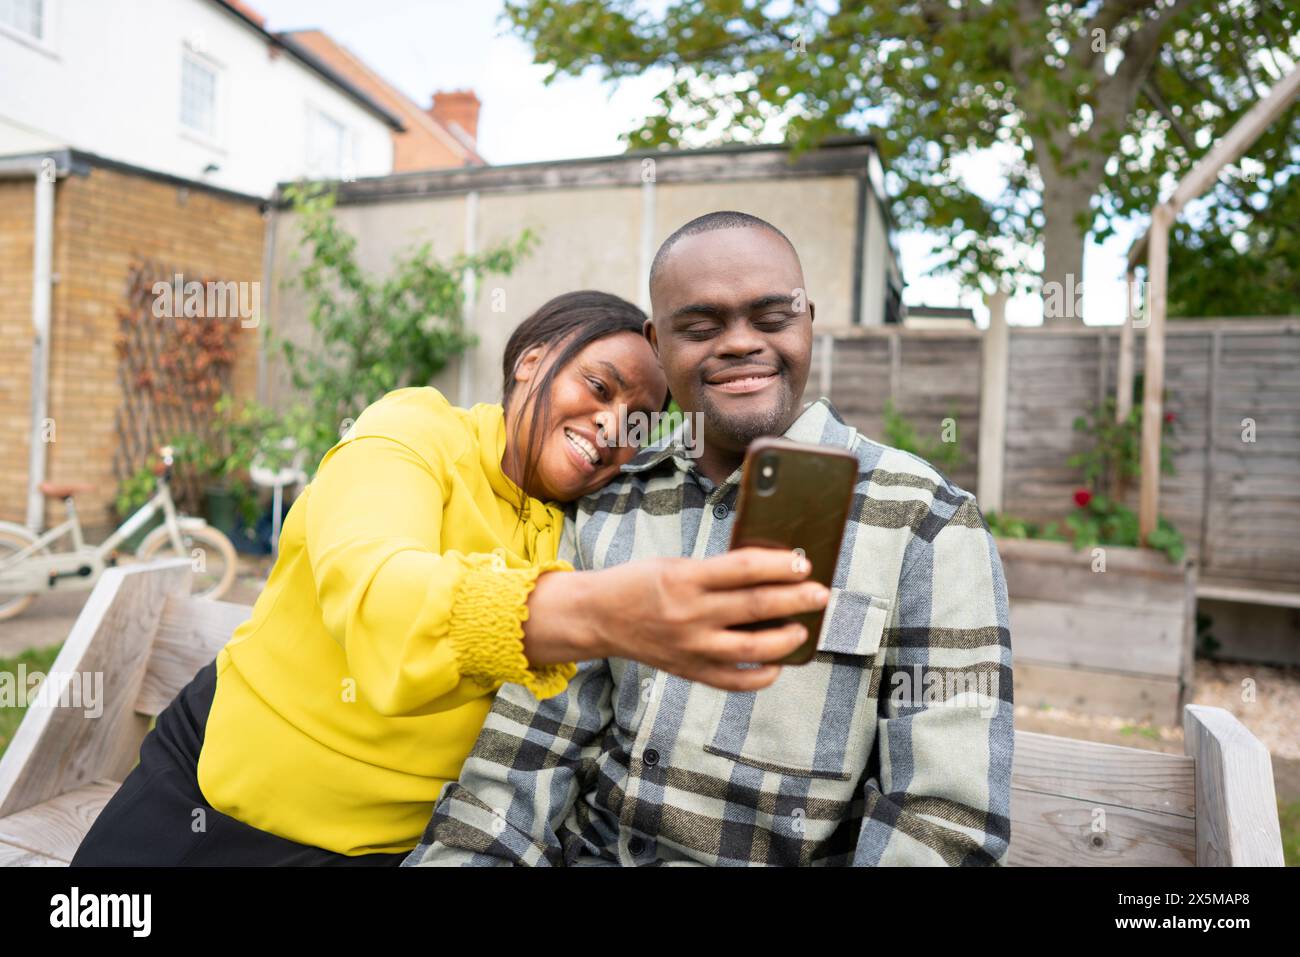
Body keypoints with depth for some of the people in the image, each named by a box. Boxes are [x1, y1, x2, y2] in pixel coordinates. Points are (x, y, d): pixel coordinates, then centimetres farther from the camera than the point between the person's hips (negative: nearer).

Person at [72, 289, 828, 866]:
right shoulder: (412, 433, -17)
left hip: (390, 842, 4)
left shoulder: (576, 536, -3)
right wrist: (597, 615, -54)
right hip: (219, 804, -3)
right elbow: (374, 598, -38)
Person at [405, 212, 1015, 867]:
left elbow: (946, 816, -15)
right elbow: (533, 744, -2)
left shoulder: (928, 526, -13)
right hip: (588, 849, 2)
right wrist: (460, 853, -12)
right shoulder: (605, 505, -1)